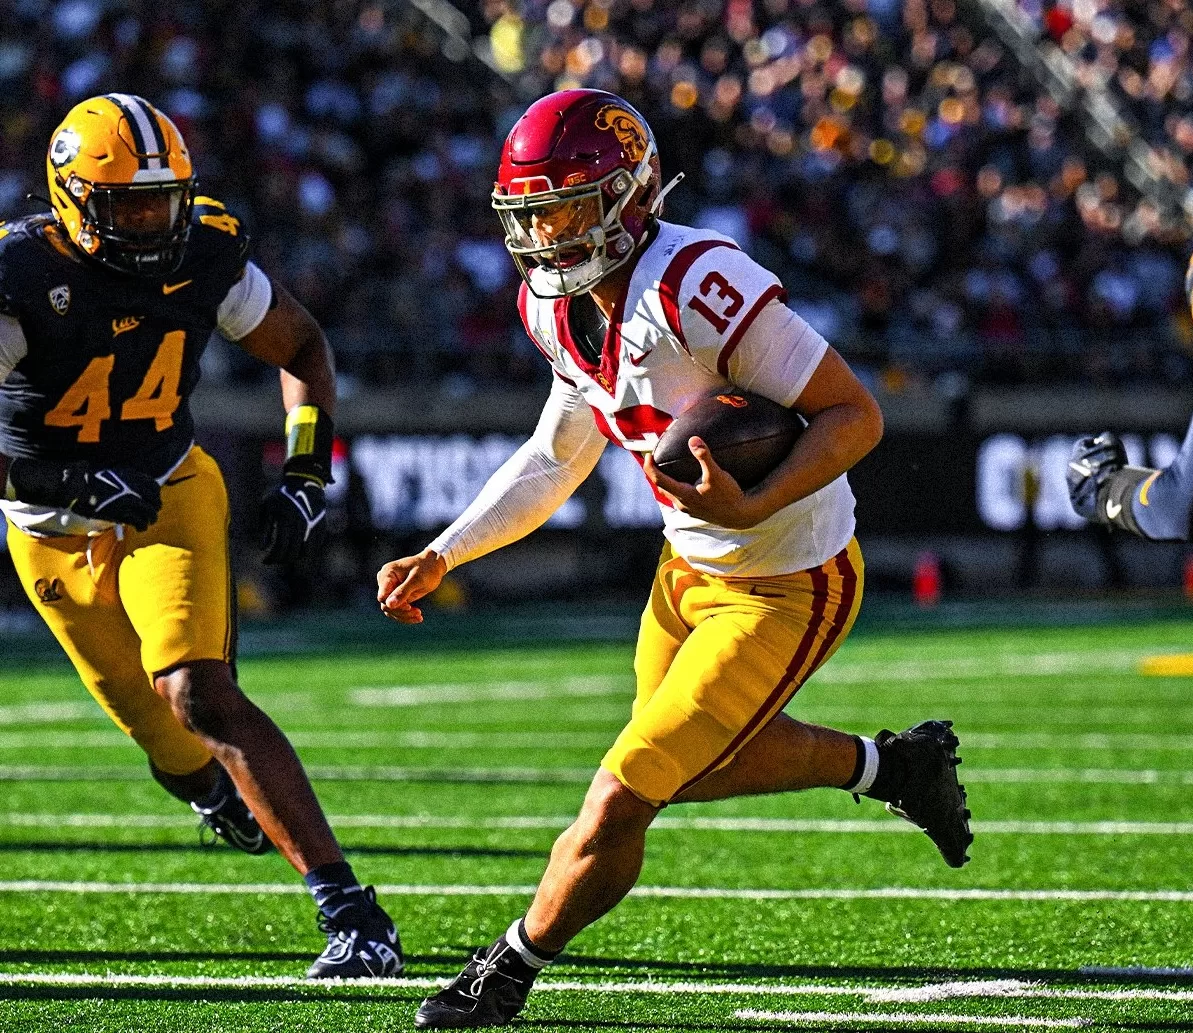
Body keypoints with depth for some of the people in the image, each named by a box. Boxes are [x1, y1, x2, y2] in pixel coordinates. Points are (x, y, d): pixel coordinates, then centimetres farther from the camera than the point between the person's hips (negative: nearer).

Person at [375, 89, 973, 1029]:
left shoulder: (696, 287, -31)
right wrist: (441, 557, 8)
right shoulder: (564, 308, -3)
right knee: (696, 762, 29)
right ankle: (888, 765, 47)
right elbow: (556, 460, 14)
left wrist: (752, 508, -39)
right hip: (691, 570, 9)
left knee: (619, 804, -7)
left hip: (786, 589, -9)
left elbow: (856, 414, -27)